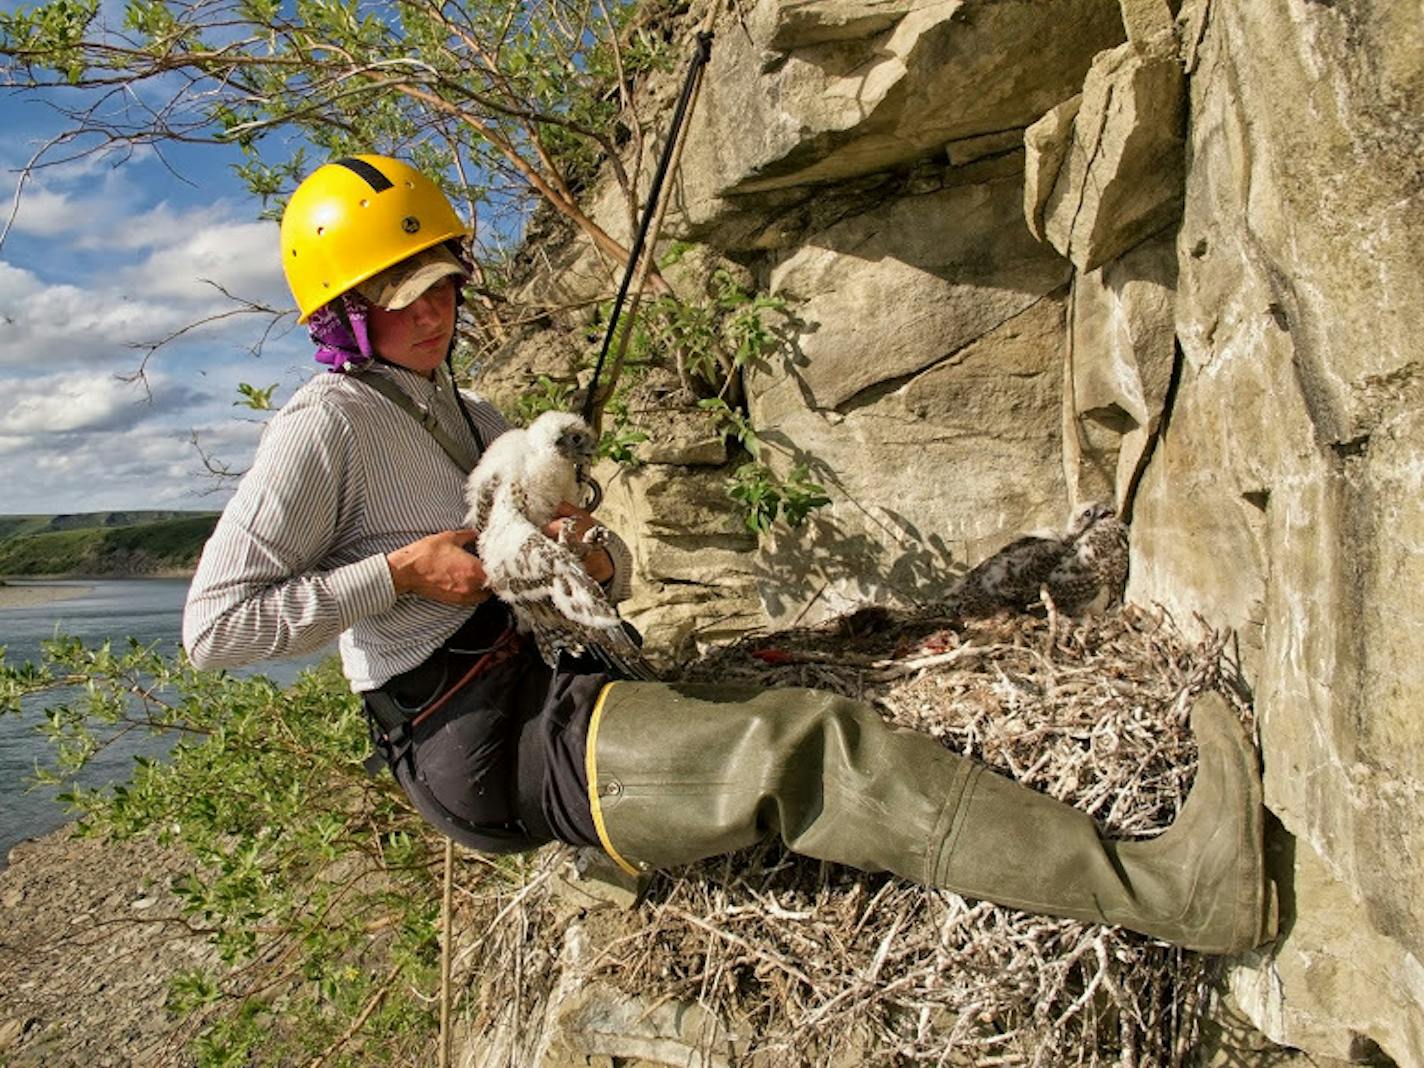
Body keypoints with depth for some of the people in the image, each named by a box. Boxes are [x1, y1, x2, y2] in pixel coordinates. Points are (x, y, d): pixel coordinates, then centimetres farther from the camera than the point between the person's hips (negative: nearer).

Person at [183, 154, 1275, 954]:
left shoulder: (467, 418, 19)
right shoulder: (325, 430, -5)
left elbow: (616, 574, 20)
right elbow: (215, 623, -12)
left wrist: (597, 559, -5)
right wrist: (400, 571, -16)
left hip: (560, 690, 9)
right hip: (481, 745, -9)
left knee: (806, 719, -7)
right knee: (800, 751, -26)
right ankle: (1165, 888, -28)